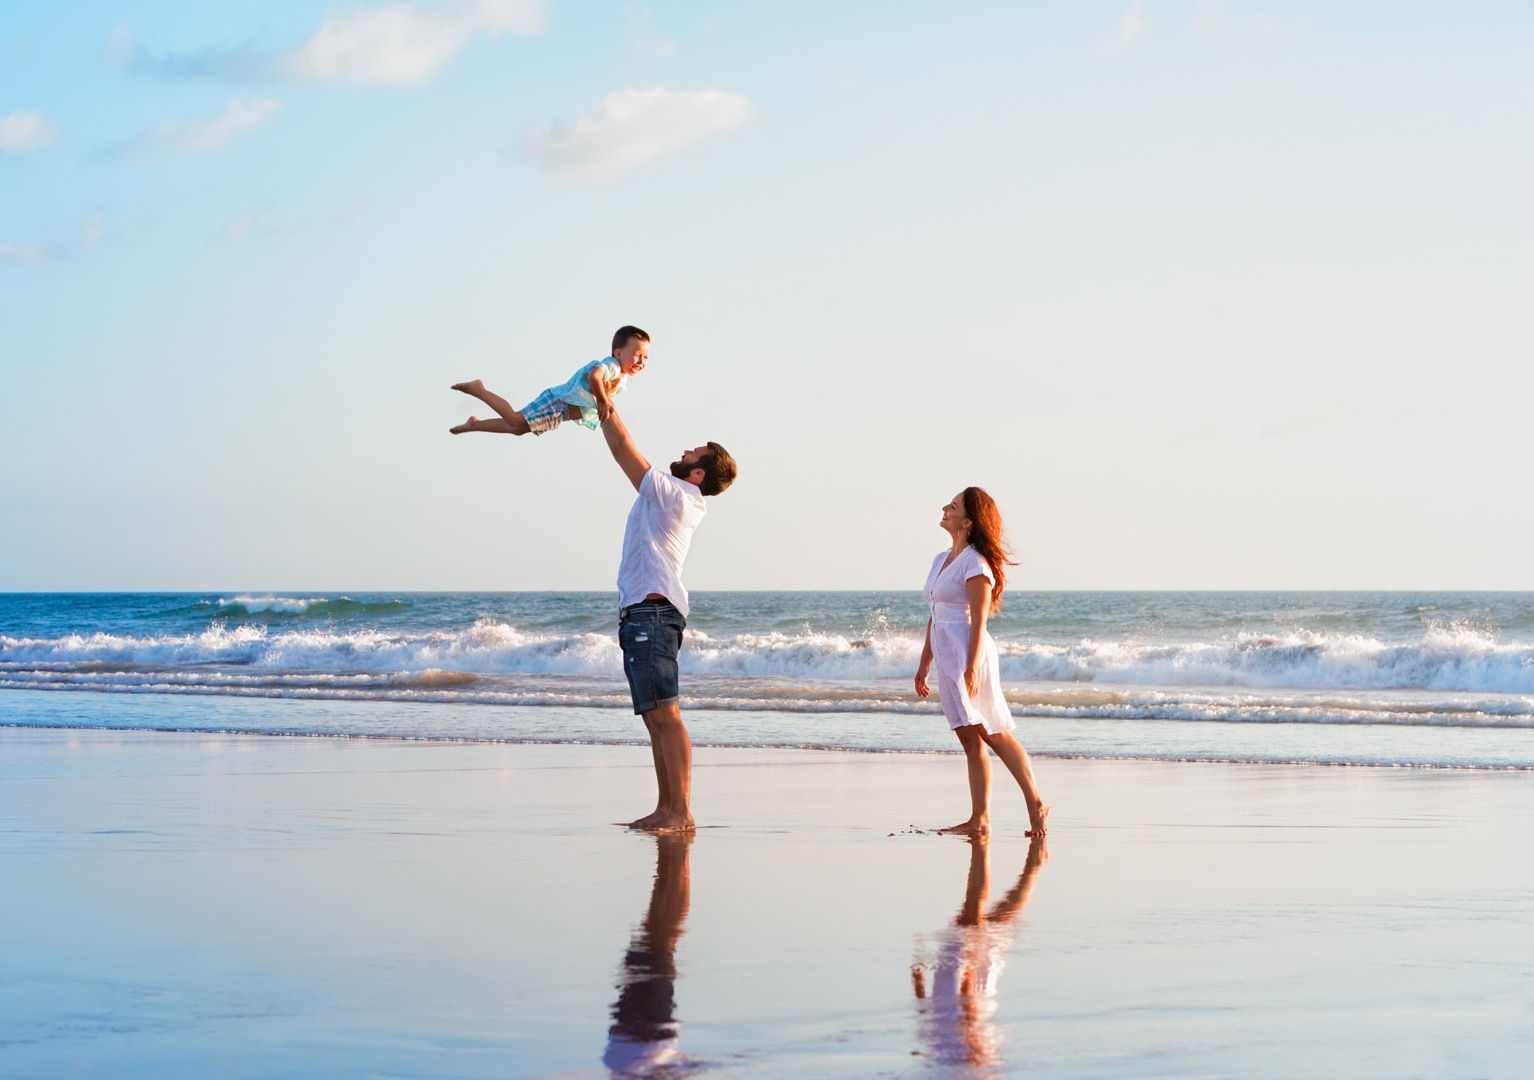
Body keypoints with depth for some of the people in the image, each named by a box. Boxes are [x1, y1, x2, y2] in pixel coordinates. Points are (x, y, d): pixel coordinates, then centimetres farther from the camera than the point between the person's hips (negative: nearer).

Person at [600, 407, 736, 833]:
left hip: (651, 611, -11)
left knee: (664, 714, -15)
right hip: (643, 613, 11)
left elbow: (623, 450, -4)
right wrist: (606, 406, 26)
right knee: (655, 717, 10)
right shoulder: (679, 499, 17)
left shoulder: (671, 492, -9)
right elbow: (626, 451, 27)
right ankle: (665, 808, 11)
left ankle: (682, 811, -20)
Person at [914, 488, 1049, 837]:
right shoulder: (941, 560, 16)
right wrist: (924, 662, 20)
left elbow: (979, 621, -15)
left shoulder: (975, 563, -10)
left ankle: (1035, 804, -4)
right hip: (947, 656, 9)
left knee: (995, 734, -8)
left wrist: (971, 666, -22)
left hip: (968, 653, -9)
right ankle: (979, 819, 5)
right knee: (971, 740, 6)